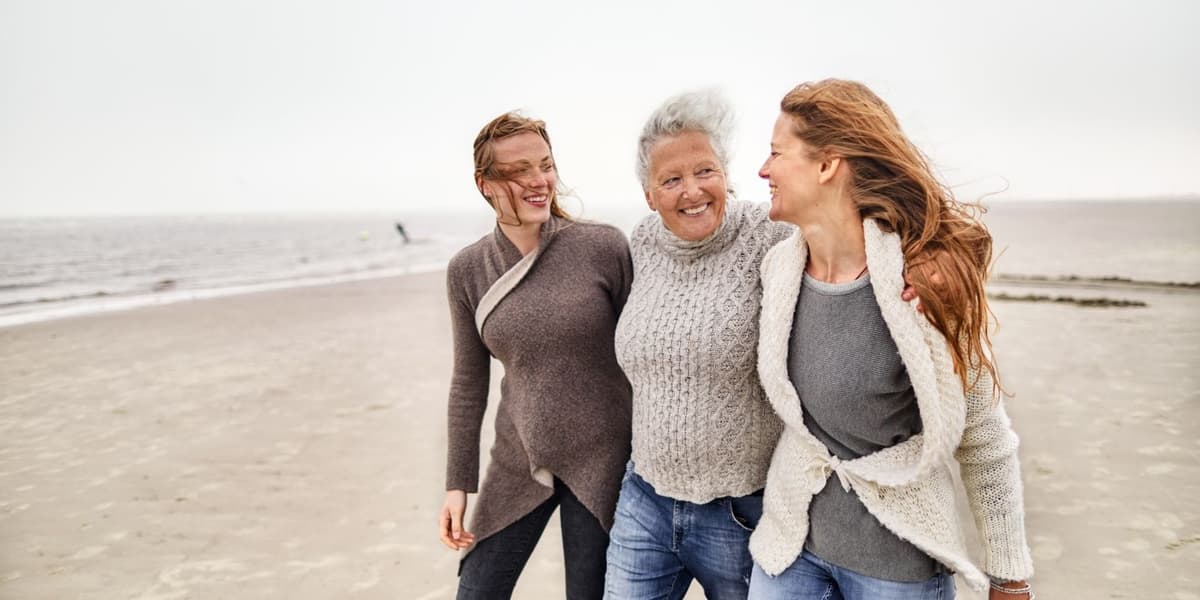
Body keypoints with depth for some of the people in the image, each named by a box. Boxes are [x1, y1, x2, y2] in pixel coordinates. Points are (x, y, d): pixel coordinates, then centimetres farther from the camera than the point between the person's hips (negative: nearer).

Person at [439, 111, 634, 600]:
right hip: (517, 464, 3)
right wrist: (458, 483, 3)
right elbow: (468, 383, 4)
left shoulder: (605, 247, -12)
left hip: (601, 460, -2)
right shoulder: (466, 271, -3)